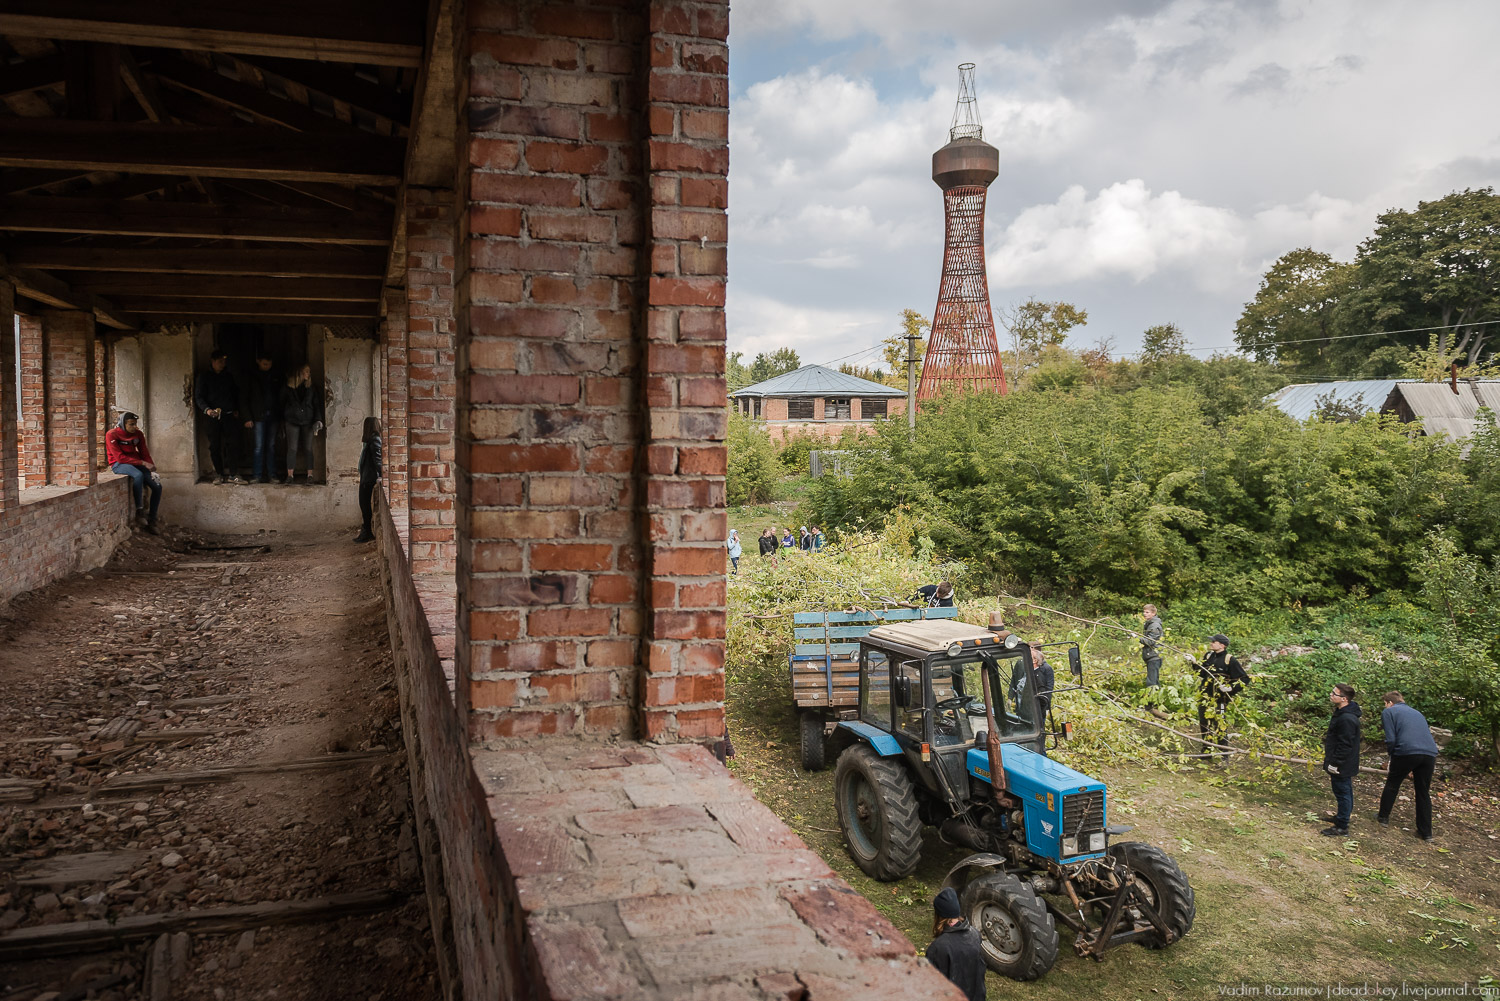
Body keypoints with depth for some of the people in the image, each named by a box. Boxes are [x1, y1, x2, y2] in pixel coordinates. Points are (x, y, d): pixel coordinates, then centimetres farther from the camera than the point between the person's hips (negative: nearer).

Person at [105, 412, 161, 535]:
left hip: (135, 463, 6)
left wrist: (151, 467, -9)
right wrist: (142, 463, -26)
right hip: (118, 464, -6)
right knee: (138, 475, -39)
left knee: (157, 486, -11)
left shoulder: (138, 434, 4)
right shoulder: (112, 435, -13)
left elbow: (144, 453, 8)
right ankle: (139, 511, -29)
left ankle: (151, 522, -2)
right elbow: (120, 457, -20)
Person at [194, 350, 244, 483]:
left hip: (228, 416, 3)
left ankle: (232, 474, -6)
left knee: (229, 445, -4)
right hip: (212, 416, -2)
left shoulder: (229, 377, 15)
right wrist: (207, 409, -20)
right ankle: (219, 474, 6)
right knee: (214, 446, 1)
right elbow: (199, 397, -3)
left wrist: (236, 409, 9)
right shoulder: (204, 377, 3)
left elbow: (235, 394, 23)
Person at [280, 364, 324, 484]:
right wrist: (283, 419, 4)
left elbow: (317, 405, 6)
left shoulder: (312, 387, 5)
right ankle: (290, 475, 4)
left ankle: (310, 474, 4)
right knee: (292, 448, -1)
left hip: (308, 421, 1)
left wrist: (318, 420, -3)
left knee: (308, 448, 1)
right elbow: (282, 403, 7)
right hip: (292, 421, -1)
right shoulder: (288, 387, 1)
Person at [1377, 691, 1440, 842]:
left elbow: (1391, 739, -3)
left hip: (1407, 752, -5)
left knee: (1392, 784, 16)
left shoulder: (1388, 712, 9)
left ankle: (1383, 816, 29)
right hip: (1430, 753, 5)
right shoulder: (1416, 712, 30)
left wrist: (1392, 755, 15)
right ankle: (1426, 832, 15)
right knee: (1424, 793, 14)